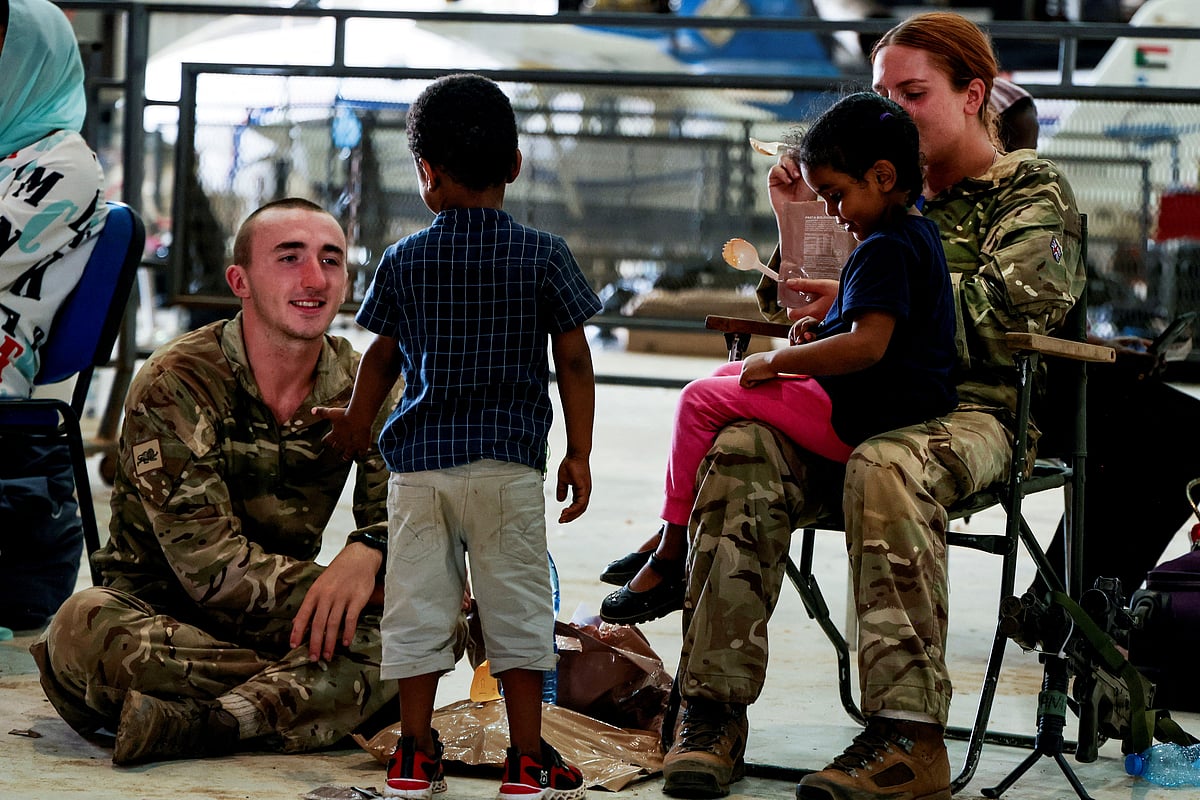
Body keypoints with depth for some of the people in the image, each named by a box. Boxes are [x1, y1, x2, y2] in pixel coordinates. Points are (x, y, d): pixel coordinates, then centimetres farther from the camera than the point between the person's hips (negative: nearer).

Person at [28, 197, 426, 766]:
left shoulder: (360, 386, 1)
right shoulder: (173, 386, -14)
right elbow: (212, 568, -21)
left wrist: (367, 551, -29)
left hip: (281, 619, 4)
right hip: (157, 609, -4)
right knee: (84, 626, -38)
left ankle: (212, 722, -36)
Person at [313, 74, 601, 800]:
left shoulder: (404, 261, 1)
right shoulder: (544, 257, -2)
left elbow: (383, 359, 11)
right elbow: (574, 363, -2)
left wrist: (357, 424, 29)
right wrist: (579, 454, 5)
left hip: (420, 460, 1)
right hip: (509, 462, -1)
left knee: (419, 605, 7)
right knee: (517, 606, 5)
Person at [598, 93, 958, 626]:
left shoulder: (885, 250, -19)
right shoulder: (919, 232, 14)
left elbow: (867, 346, -31)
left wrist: (777, 361, -20)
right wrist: (824, 332, 12)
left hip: (859, 421, -11)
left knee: (700, 401, -7)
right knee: (727, 378, 21)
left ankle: (668, 562, 1)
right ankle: (673, 534, 19)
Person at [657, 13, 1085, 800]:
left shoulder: (1034, 190, 9)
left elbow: (1002, 304, -11)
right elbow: (796, 306, 25)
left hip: (973, 411, -5)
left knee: (885, 468, -40)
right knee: (741, 454, -27)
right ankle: (714, 713, -29)